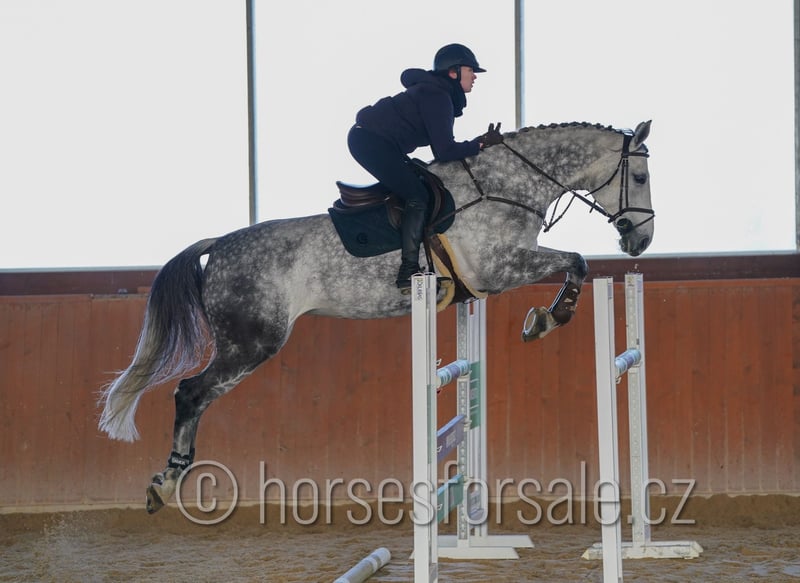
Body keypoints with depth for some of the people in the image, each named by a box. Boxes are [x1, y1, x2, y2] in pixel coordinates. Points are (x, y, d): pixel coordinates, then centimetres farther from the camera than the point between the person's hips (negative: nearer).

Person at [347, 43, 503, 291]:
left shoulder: (437, 92, 15)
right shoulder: (437, 96, -17)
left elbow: (441, 145, 18)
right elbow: (444, 151, -21)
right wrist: (482, 143, -15)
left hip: (368, 138, 11)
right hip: (371, 140, -11)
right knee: (417, 198, -14)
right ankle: (408, 273, -18)